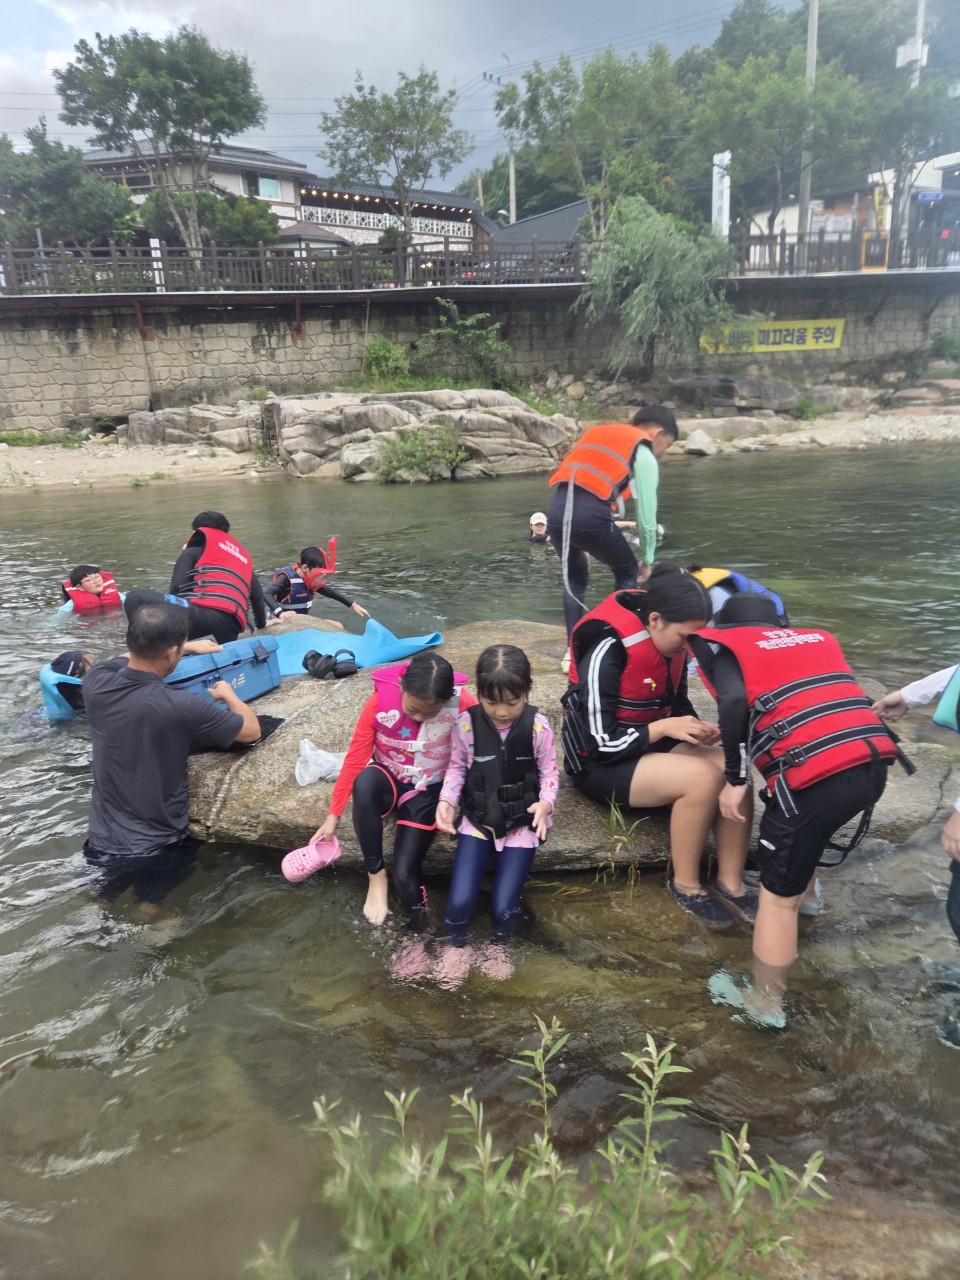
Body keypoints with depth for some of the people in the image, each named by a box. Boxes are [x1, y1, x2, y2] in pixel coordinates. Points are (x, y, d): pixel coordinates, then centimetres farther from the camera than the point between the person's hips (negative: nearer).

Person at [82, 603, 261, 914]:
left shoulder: (96, 681, -10)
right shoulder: (182, 707, -26)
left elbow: (135, 654, 16)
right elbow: (252, 730, -8)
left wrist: (190, 647, 27)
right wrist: (228, 693, 11)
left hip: (101, 846, 5)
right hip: (158, 852, -5)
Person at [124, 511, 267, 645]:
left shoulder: (195, 549, 18)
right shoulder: (243, 554, 34)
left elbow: (177, 586, 5)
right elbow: (258, 594, 36)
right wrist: (261, 624, 52)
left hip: (205, 612, -6)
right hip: (232, 625, 7)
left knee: (135, 598, -3)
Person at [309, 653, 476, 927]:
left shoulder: (462, 704, -24)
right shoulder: (380, 701, -21)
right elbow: (355, 758, -15)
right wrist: (333, 815, -14)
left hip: (427, 791, -1)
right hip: (389, 780, 1)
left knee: (403, 873, -16)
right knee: (365, 783, -36)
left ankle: (415, 907, 20)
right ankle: (375, 874, -16)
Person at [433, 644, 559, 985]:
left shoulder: (537, 726, -13)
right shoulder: (467, 723, -11)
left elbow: (549, 771, -2)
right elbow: (457, 766, 3)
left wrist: (546, 803, -20)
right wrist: (446, 799, -13)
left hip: (521, 823, -1)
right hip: (478, 819, 1)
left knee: (504, 907, -10)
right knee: (460, 901, -13)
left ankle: (497, 945, 27)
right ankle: (457, 945, 23)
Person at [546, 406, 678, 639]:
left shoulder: (597, 432, 29)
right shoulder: (644, 455, 10)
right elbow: (647, 514, 11)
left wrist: (582, 545, 31)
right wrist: (647, 560, 25)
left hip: (556, 509, 6)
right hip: (590, 513, -6)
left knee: (575, 577, 27)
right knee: (627, 573, 19)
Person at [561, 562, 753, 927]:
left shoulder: (671, 644, -1)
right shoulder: (608, 652, -24)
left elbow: (677, 704, 14)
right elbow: (603, 743, -22)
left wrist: (695, 728, -8)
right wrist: (664, 728, -26)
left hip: (651, 746, 7)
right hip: (599, 763, -7)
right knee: (703, 777, -29)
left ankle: (730, 882, -6)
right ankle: (685, 884, -9)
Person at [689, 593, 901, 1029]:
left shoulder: (725, 645, 10)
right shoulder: (819, 637, 27)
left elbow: (734, 701, -8)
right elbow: (829, 699, 23)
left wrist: (735, 779, -3)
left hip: (817, 776, -7)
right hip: (874, 762, 7)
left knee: (777, 896, 9)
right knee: (807, 823, 38)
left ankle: (766, 1004, 22)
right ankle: (805, 891, 57)